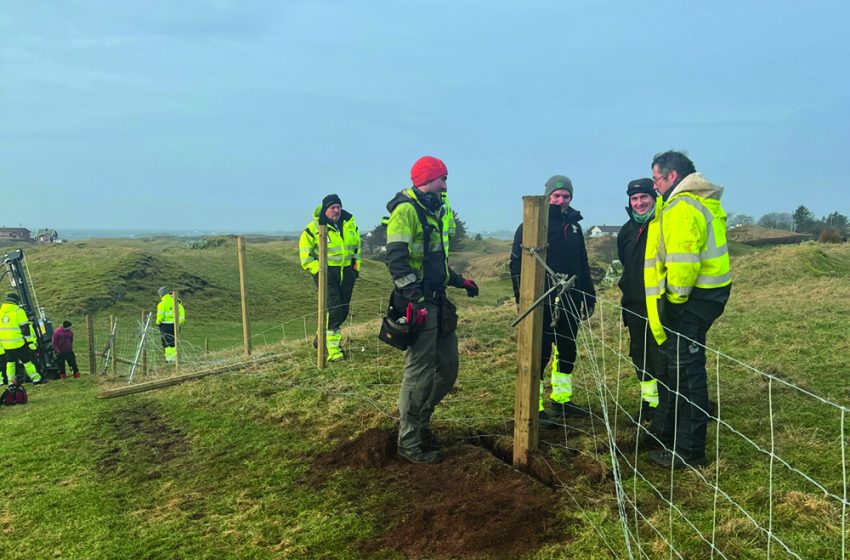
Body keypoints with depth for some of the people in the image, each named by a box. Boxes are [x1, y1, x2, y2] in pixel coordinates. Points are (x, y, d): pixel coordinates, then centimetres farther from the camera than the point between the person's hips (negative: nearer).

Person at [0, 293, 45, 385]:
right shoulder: (18, 311, -8)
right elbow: (25, 327, -11)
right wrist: (30, 341, -9)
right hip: (19, 343, -5)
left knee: (10, 362, 14)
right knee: (27, 361, 1)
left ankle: (11, 381, 15)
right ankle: (36, 379, 5)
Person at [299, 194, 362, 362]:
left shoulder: (350, 223, 8)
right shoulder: (315, 227, -7)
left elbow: (357, 244, 22)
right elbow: (304, 249, 0)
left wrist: (356, 265, 15)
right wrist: (316, 269, -9)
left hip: (346, 272, 6)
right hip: (326, 272, -6)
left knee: (343, 310, 10)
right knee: (333, 309, -15)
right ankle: (333, 350, -10)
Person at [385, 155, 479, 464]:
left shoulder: (434, 211, 19)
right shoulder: (406, 210, -12)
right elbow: (396, 260, -21)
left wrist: (460, 281, 21)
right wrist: (416, 300, -27)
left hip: (437, 301, 10)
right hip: (418, 303, -10)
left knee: (447, 368, 14)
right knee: (419, 373, -4)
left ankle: (417, 420, 30)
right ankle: (409, 442, 9)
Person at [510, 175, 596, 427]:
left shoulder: (573, 225, 16)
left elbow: (583, 264, 23)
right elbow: (517, 262, -9)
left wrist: (589, 295, 20)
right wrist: (522, 297, -15)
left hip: (570, 302, 7)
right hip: (542, 301, -7)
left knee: (567, 351, 13)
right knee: (540, 352, -6)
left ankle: (562, 400, 27)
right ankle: (534, 408, 0)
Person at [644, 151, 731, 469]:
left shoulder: (681, 207, -17)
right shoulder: (701, 202, 18)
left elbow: (682, 261, -26)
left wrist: (675, 297, -13)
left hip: (692, 299, -11)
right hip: (704, 295, 11)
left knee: (685, 371, -4)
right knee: (672, 363, 21)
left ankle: (689, 451, 5)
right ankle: (665, 431, 35)